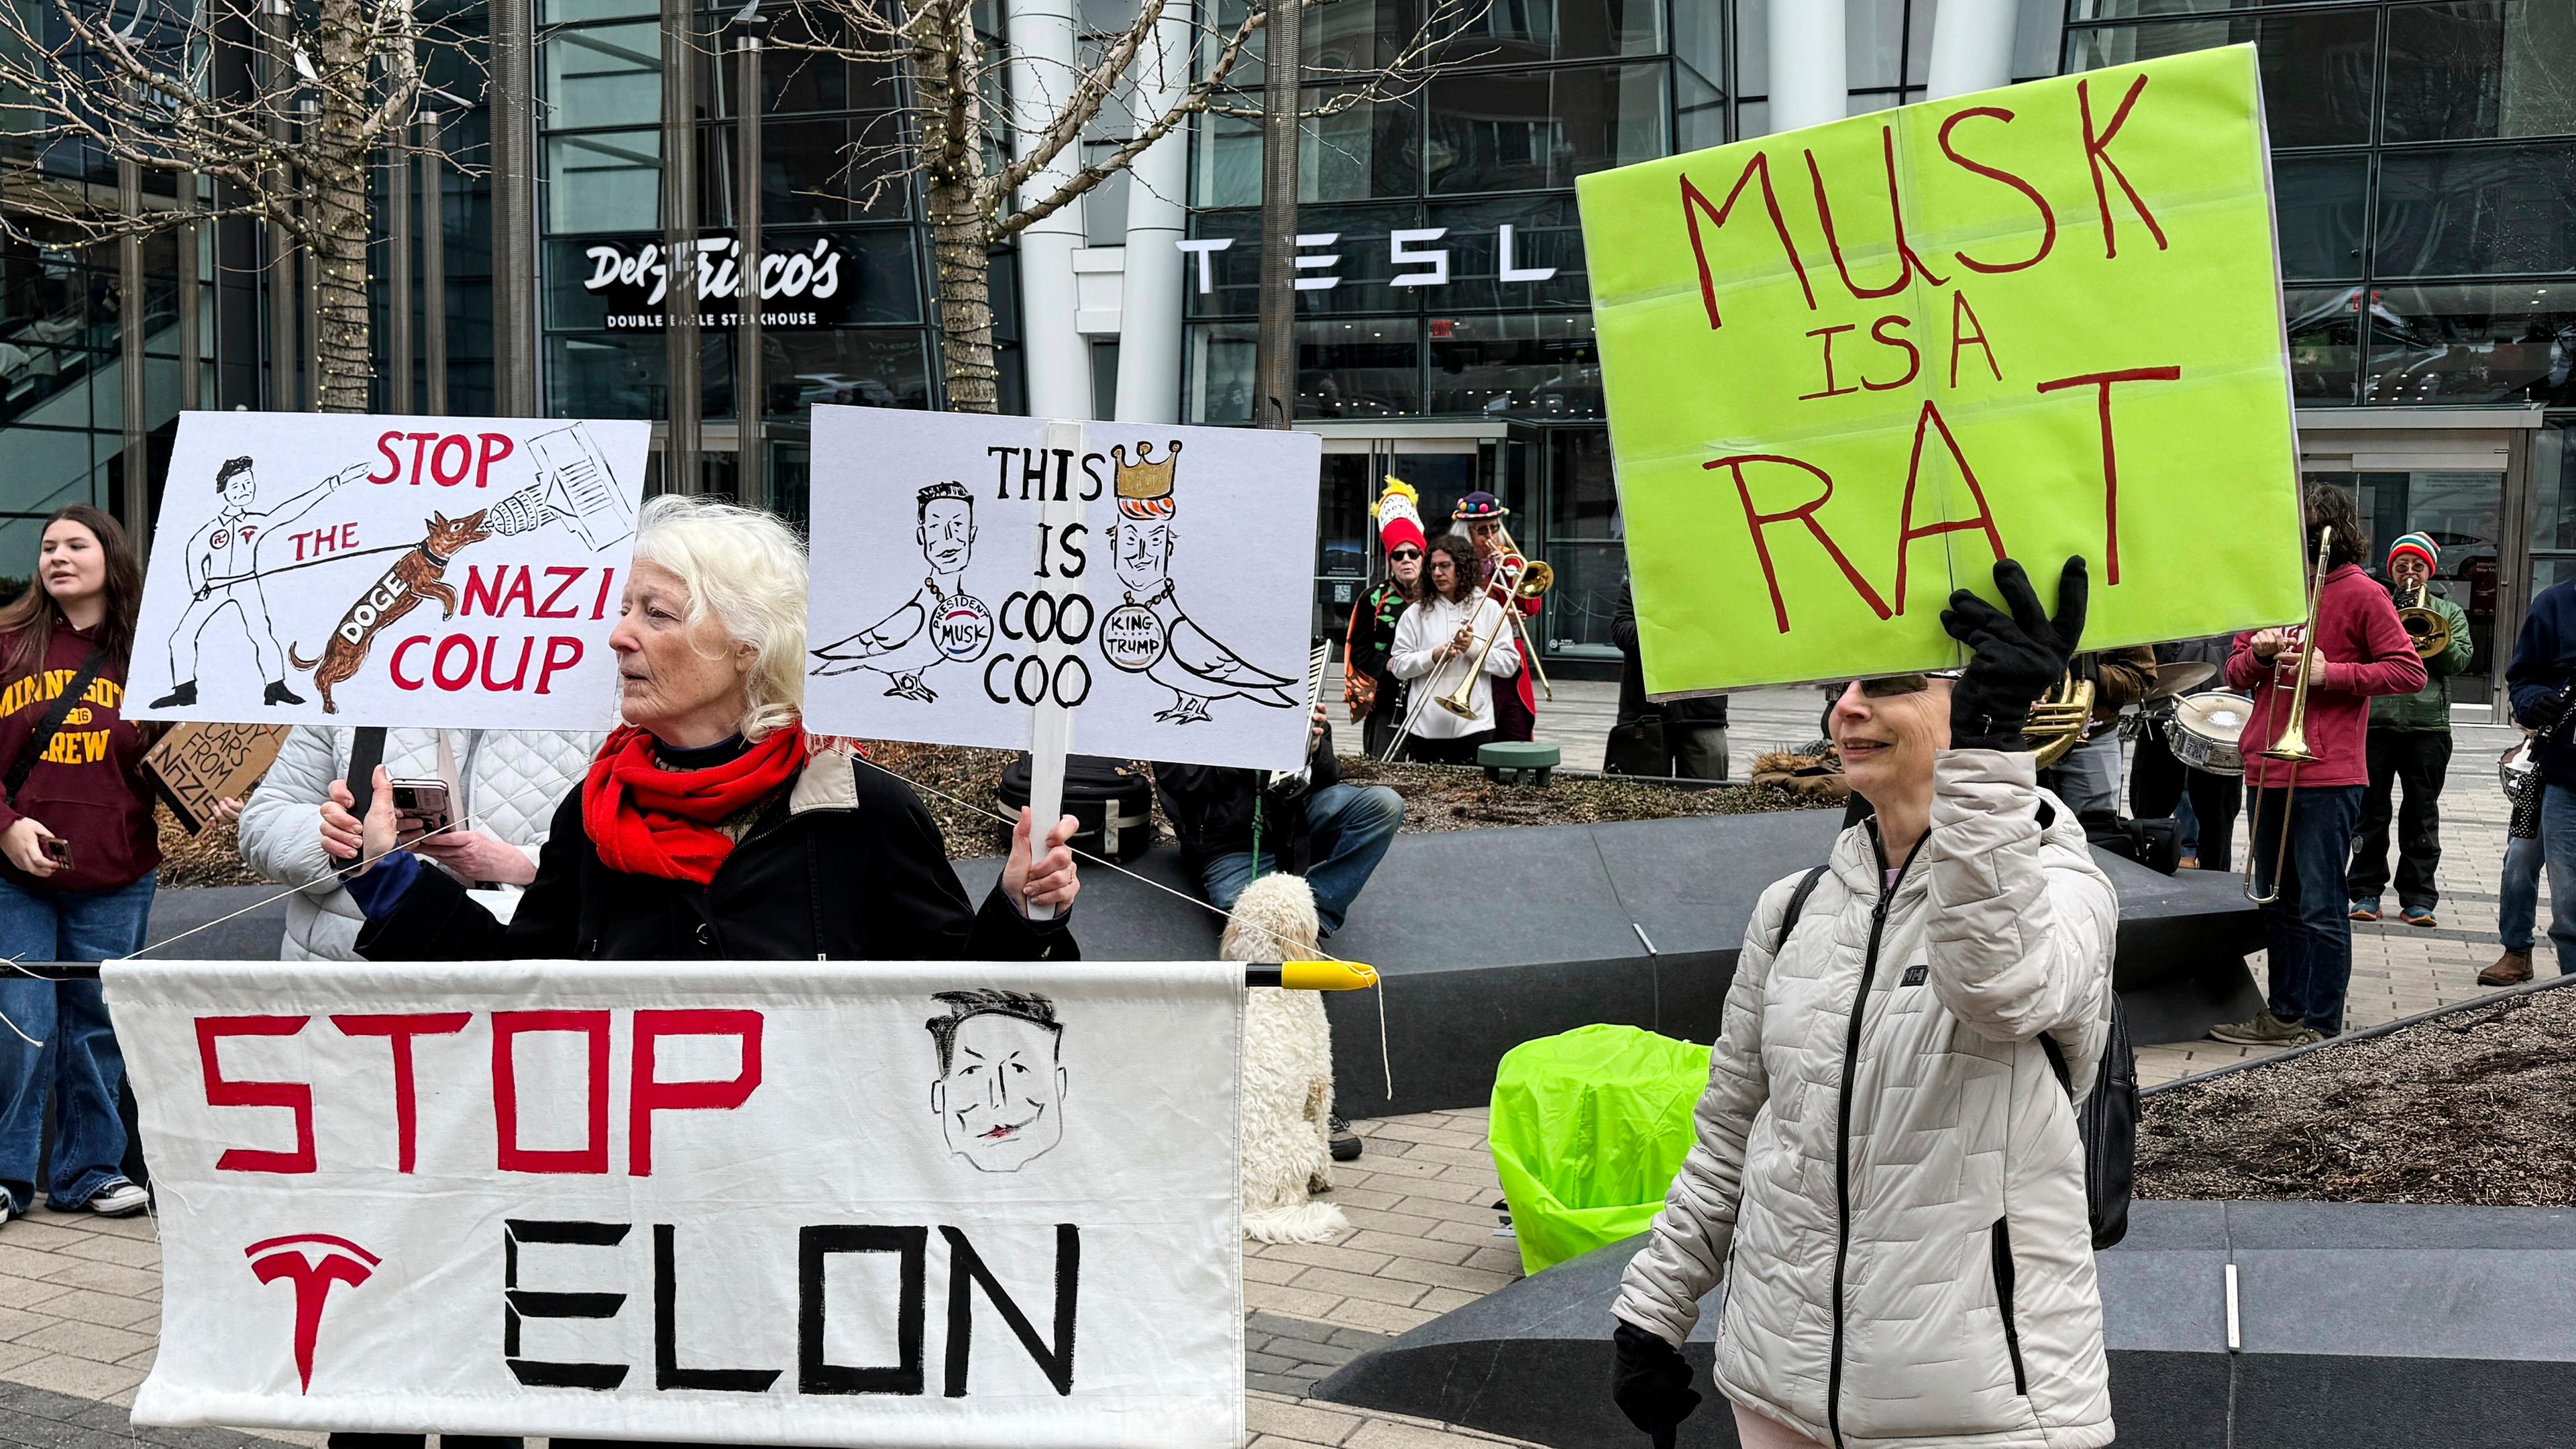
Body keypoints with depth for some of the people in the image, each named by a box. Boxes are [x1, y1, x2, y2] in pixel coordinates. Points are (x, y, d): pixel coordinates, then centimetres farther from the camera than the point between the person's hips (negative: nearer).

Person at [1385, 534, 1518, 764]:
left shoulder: (1489, 609, 6)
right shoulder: (1416, 614, 8)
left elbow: (1510, 665, 1)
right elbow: (1399, 667, 2)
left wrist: (1474, 648, -11)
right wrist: (1434, 656, -12)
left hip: (1474, 727, -1)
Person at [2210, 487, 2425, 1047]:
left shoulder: (2361, 594, -4)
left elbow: (2410, 671, -8)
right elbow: (2236, 673, 17)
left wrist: (2332, 673, -17)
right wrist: (2258, 652, -4)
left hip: (2326, 775, -7)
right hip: (2266, 770, 7)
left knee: (2320, 907, -3)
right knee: (2278, 901, 14)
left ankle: (2321, 1025, 3)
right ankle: (2284, 1014, 23)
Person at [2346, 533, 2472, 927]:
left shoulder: (2449, 613, 14)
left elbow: (2459, 659, 0)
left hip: (2428, 726, 1)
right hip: (2375, 721, 0)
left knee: (2422, 814, 4)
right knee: (2370, 810, 3)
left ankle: (2418, 898, 8)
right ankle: (2366, 892, 10)